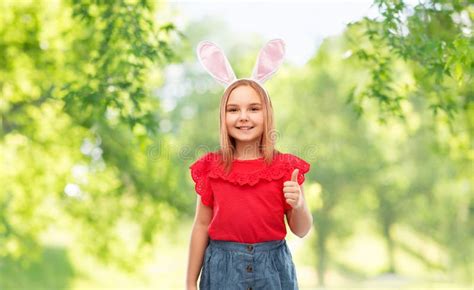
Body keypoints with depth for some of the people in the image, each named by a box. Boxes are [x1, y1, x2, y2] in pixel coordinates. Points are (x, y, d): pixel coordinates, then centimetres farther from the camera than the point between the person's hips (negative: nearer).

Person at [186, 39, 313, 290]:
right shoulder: (211, 167, -1)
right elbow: (201, 226, 4)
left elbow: (301, 230, 4)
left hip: (272, 267, 0)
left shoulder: (285, 167, -2)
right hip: (223, 267, 0)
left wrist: (298, 205, -18)